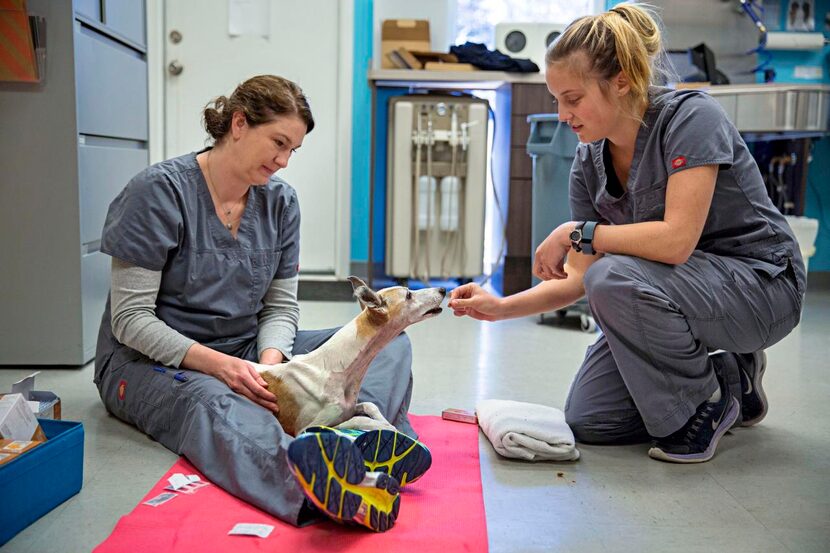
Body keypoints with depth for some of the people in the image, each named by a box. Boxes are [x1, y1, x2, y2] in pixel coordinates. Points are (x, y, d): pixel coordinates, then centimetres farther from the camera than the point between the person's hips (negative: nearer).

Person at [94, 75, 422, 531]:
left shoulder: (280, 201, 3)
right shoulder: (160, 190, -13)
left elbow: (281, 306, 5)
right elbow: (130, 318, -14)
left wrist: (270, 359, -18)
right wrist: (217, 364, -28)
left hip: (244, 351, 6)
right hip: (152, 362, -5)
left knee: (390, 343, -11)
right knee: (215, 405, -42)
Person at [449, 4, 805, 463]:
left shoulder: (691, 116, -22)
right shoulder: (589, 161, -3)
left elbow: (676, 240, -33)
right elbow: (578, 278, -1)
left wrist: (578, 232, -24)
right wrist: (502, 307, -14)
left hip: (759, 285, -7)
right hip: (677, 297, 7)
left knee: (614, 278, -34)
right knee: (587, 422, -1)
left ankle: (706, 401, -9)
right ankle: (729, 376, 17)